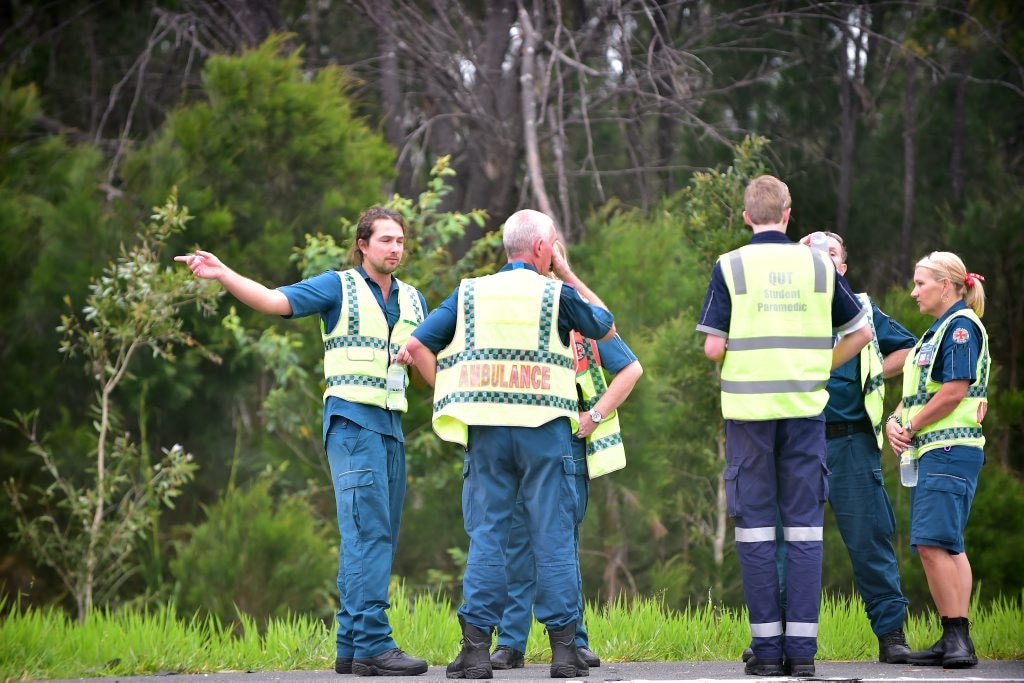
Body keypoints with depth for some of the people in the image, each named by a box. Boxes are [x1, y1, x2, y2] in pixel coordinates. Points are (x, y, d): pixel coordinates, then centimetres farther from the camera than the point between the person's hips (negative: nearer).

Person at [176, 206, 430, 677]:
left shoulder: (412, 300, 17)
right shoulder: (338, 287, -1)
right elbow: (274, 301, -11)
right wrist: (222, 275, -24)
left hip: (391, 426, 7)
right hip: (351, 420, -7)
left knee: (378, 538, 5)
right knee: (367, 529, -16)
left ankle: (351, 646, 8)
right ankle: (371, 644, -20)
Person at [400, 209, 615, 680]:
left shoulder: (470, 293, 9)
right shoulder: (556, 294, 2)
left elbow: (416, 347, 5)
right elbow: (606, 328, 19)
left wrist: (453, 395, 12)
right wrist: (568, 275, 22)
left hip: (487, 430, 2)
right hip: (545, 429, -2)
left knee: (486, 537, 4)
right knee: (554, 538, 2)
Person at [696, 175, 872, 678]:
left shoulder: (730, 267, -3)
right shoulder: (818, 265, 4)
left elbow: (713, 348, -6)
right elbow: (861, 332, 10)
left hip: (749, 409, -1)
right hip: (805, 407, 2)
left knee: (756, 527, 4)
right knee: (804, 524, 4)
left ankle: (767, 646, 2)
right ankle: (802, 647, 1)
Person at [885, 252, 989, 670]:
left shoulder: (961, 326, -8)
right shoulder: (936, 333, 23)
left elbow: (954, 391, -17)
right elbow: (915, 394, 23)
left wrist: (911, 426, -8)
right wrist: (894, 422, 3)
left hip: (951, 449, -10)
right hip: (931, 451, 10)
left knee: (933, 542, -16)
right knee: (946, 546, 8)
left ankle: (958, 638, -16)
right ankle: (955, 640, 8)